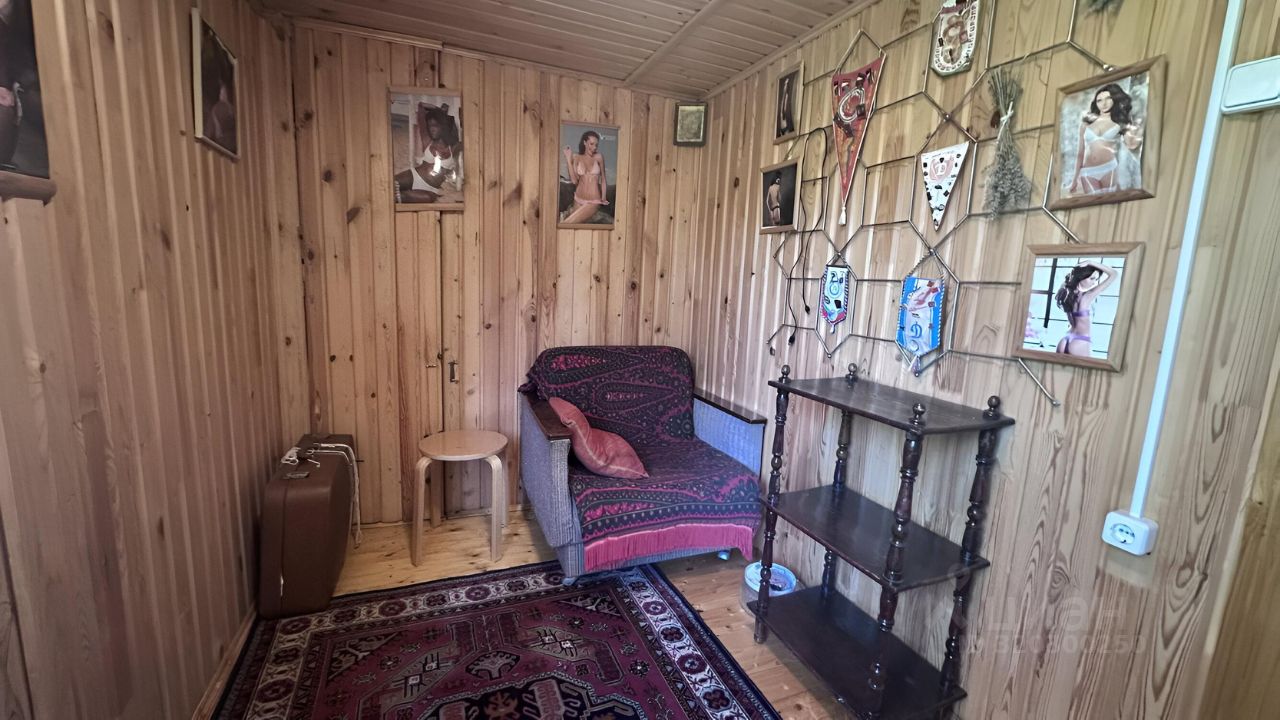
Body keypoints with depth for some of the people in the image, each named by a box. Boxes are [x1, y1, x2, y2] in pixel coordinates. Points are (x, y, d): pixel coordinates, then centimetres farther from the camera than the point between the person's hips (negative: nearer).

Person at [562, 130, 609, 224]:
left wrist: (603, 198, -2)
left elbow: (603, 179, 4)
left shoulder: (599, 157, -2)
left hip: (593, 202, -3)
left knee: (566, 223, -18)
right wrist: (568, 159, -9)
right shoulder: (577, 158, 2)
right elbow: (574, 180, -7)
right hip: (578, 199, 3)